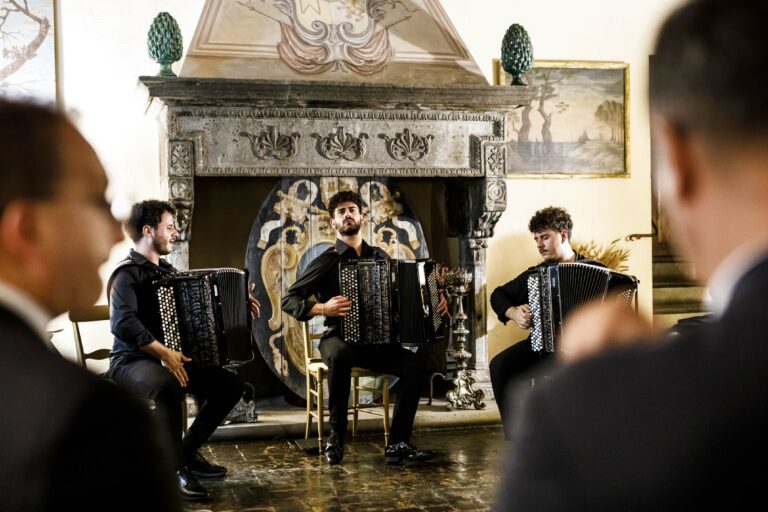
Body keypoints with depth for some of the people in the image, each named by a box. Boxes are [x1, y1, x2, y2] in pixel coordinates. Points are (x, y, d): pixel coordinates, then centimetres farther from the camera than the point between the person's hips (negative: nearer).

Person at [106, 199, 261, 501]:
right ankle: (174, 468, -22)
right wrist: (163, 352, -33)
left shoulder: (166, 271, 14)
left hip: (172, 357, 8)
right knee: (169, 387, -39)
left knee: (230, 383, -5)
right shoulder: (127, 274, -12)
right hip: (133, 361, -8)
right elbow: (123, 324, -27)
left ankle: (188, 450, 8)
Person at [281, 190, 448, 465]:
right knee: (340, 355, -39)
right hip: (339, 338, -3)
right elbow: (288, 301, -3)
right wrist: (322, 308, -19)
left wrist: (433, 301, 3)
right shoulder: (327, 261, 1)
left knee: (415, 365, -23)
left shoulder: (379, 257, 14)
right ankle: (335, 437, -24)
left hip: (377, 342, 3)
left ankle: (397, 444, -17)